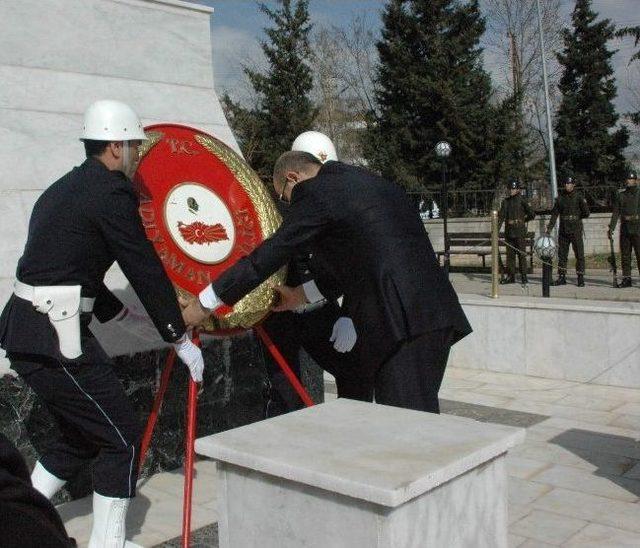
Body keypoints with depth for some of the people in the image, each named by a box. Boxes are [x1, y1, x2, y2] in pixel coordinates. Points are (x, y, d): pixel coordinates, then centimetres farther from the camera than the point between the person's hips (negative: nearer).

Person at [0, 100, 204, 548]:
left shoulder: (64, 189, 18)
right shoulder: (111, 192, -11)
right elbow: (145, 270, -11)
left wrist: (119, 314, 30)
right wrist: (181, 339, -2)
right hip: (54, 338, -10)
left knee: (82, 435, 21)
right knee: (121, 437, 2)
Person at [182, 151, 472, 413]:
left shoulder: (315, 192, -4)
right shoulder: (366, 180, 23)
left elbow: (268, 256, -3)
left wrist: (202, 305, 6)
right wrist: (303, 293, 33)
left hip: (404, 321, -9)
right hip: (434, 316, 9)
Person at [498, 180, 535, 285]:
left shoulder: (521, 200, -5)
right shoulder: (506, 201, 11)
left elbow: (532, 214, -4)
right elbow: (501, 216, 8)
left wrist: (523, 220, 10)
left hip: (519, 231, -5)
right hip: (509, 231, 5)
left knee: (521, 254, -2)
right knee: (510, 254, 9)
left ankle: (524, 277, 4)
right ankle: (510, 276, 15)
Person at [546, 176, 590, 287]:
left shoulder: (579, 197, -3)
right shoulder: (560, 198, 8)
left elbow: (586, 213, -4)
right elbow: (554, 214, 9)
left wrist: (576, 217, 4)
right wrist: (549, 228, 3)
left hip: (576, 231, -4)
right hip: (563, 231, 4)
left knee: (579, 255, -3)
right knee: (562, 255, 7)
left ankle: (580, 278, 2)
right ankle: (562, 277, 14)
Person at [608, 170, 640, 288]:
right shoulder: (621, 195, 12)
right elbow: (616, 213, 11)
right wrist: (611, 227, 4)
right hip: (625, 229, 4)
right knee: (625, 255, 6)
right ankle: (626, 279, 11)